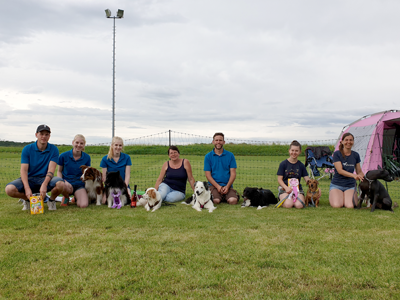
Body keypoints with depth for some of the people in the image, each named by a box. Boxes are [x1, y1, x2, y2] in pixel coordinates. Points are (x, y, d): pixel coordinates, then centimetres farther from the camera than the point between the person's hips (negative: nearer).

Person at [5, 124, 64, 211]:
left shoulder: (53, 149, -4)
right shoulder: (27, 149, -2)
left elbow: (51, 169, -13)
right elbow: (23, 170, -10)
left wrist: (44, 184, -33)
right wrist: (27, 188, -27)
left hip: (46, 178, -1)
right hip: (30, 179, 1)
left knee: (60, 184, -35)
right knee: (9, 189, -27)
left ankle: (51, 200, 0)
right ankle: (28, 199, 6)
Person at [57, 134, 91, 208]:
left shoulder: (86, 157, 3)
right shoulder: (64, 156, -2)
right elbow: (59, 171, 8)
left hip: (79, 184, 1)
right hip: (67, 182, -1)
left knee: (83, 205, -26)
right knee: (62, 186, -42)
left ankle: (76, 197, 15)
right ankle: (66, 197, -1)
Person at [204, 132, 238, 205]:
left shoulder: (230, 155, 8)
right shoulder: (208, 156, 6)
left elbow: (233, 173, 4)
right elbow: (208, 175, 1)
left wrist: (227, 186, -12)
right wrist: (218, 186, -14)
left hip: (227, 185, 1)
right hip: (214, 185, -1)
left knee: (233, 201, -27)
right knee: (216, 201, -30)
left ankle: (225, 196, 5)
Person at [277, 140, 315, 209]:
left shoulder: (301, 165, 9)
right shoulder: (283, 164, 1)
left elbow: (307, 179, 5)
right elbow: (279, 179, -2)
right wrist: (286, 187, -20)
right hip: (285, 188, -2)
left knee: (299, 205, -28)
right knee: (288, 205, -31)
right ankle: (282, 198, 4)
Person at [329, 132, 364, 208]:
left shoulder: (355, 155, 6)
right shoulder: (336, 154, -7)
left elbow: (359, 172, 12)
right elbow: (340, 170, -17)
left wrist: (364, 178, -11)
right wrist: (354, 175, -33)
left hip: (350, 185, 2)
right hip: (336, 185, -2)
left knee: (350, 206, -25)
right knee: (337, 205, -27)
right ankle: (333, 197, 9)